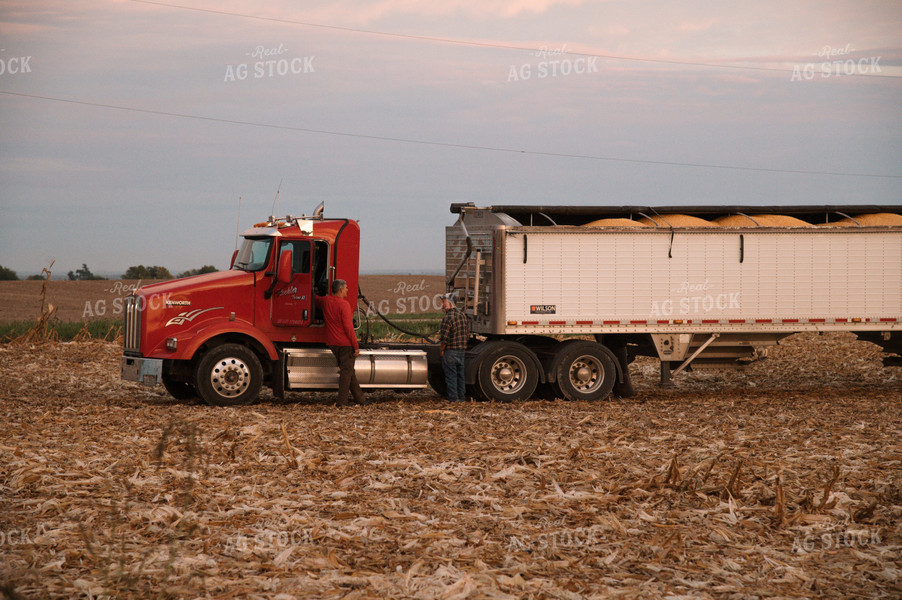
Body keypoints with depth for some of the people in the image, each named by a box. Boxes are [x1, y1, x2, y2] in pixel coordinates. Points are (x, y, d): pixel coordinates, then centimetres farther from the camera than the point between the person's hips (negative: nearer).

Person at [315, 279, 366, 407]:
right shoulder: (344, 304, -16)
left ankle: (359, 397, 23)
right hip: (345, 343, -7)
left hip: (332, 343, 7)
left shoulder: (325, 301, 4)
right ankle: (342, 401, -3)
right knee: (346, 371, 0)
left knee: (348, 370, 16)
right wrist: (356, 346, -13)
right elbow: (348, 327, -18)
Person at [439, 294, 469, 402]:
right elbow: (467, 335, 15)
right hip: (462, 350, 8)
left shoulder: (448, 317, -17)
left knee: (451, 374, -2)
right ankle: (462, 396, 18)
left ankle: (453, 398, -2)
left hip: (450, 350, -8)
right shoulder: (463, 315, 10)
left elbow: (444, 337, -20)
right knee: (460, 374, 14)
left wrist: (442, 349, -7)